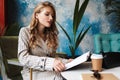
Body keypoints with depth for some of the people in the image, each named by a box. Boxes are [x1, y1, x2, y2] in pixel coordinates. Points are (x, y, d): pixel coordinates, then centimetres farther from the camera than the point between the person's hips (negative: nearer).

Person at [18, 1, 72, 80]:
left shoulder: (52, 34, 15)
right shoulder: (25, 31, -1)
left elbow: (51, 57, 14)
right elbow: (23, 58, -14)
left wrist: (66, 62, -6)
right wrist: (49, 62, -26)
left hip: (50, 71, 5)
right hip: (33, 72, -4)